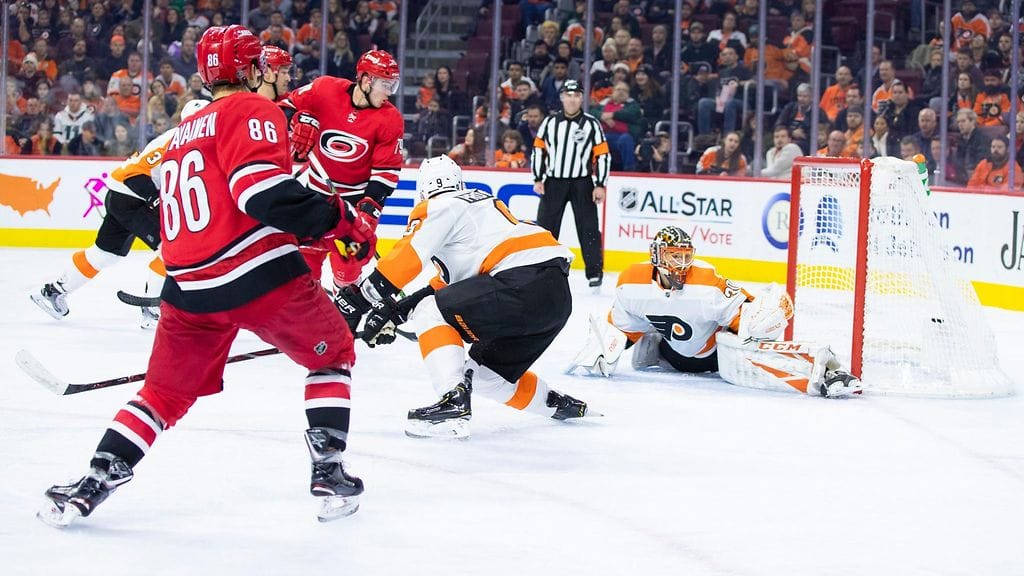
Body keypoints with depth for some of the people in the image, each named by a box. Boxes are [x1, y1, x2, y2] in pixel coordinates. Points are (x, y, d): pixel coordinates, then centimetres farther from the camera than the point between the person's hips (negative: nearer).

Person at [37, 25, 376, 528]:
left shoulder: (182, 133, 22)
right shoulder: (251, 111, -3)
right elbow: (263, 191, -17)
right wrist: (338, 219, -12)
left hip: (190, 288, 6)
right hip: (261, 274, -6)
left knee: (165, 392, 17)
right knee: (333, 354, 15)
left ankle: (92, 485, 5)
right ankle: (329, 476, 8)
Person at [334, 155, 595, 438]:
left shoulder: (440, 208, 5)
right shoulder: (481, 201, 31)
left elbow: (406, 257, -9)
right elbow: (448, 283, 32)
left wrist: (357, 299, -5)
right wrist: (396, 310, 26)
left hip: (525, 282, -9)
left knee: (431, 314, -5)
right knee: (486, 374, 22)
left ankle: (454, 403, -19)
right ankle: (563, 406, 35)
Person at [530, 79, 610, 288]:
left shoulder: (591, 124, -2)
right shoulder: (550, 122, 5)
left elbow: (603, 155, -2)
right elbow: (538, 149, 9)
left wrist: (600, 185, -7)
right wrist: (538, 179, 2)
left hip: (582, 183, -2)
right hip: (554, 182, 2)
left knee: (588, 228, -4)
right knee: (545, 226, 2)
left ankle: (595, 271, 2)